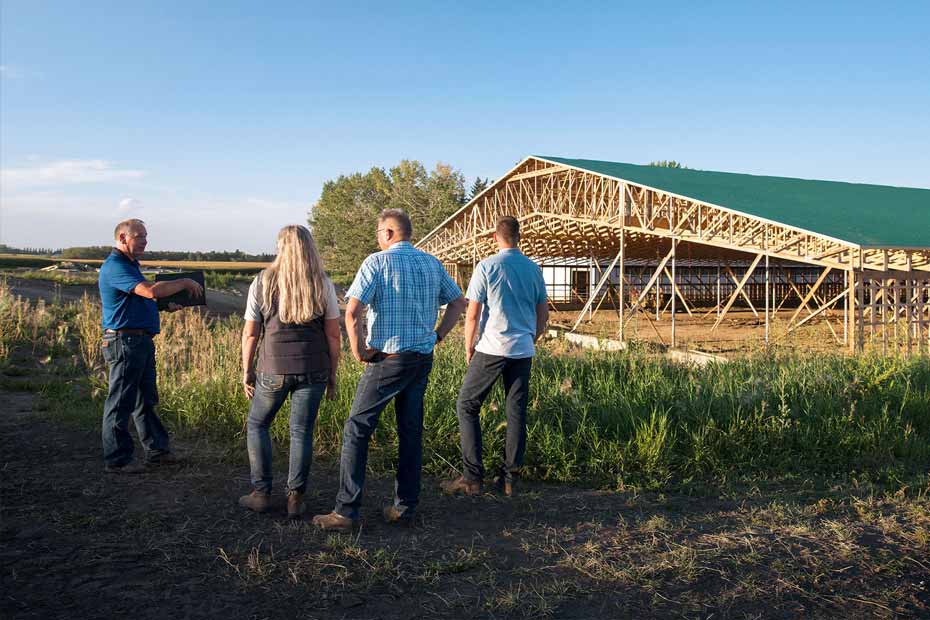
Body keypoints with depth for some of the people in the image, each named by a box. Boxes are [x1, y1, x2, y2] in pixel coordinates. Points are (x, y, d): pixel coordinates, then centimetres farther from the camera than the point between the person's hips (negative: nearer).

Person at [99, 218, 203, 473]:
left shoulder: (130, 265, 18)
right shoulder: (115, 267, -16)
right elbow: (151, 290, -28)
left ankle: (157, 450, 25)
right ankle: (116, 460, 7)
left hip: (140, 341, 11)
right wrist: (185, 283, -17)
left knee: (145, 400, 16)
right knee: (120, 403, -1)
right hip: (124, 341, -10)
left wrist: (166, 306, 13)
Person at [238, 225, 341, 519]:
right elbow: (333, 334, -1)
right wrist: (332, 374, 8)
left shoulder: (263, 282, -1)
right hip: (313, 370, 1)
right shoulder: (323, 284, 0)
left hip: (274, 369, -1)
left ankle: (261, 494, 17)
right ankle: (296, 498, 10)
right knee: (302, 431, 9)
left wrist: (246, 371, 9)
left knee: (257, 424, 18)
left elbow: (250, 333, 0)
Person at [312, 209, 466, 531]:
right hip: (423, 359, 6)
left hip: (387, 360, -6)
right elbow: (459, 302, 18)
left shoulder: (377, 262, -10)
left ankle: (346, 511, 3)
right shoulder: (431, 263, 9)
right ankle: (405, 508, 18)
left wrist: (358, 350, -8)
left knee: (357, 430, 2)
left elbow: (351, 312, -20)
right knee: (411, 432, 13)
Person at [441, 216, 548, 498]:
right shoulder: (534, 269, 8)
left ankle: (472, 477, 2)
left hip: (492, 348, -5)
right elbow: (543, 314, 14)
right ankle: (510, 478, 13)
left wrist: (469, 348, 4)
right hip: (523, 350, 5)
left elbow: (472, 314, -8)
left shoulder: (487, 266, -7)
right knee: (517, 413, 9)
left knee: (466, 406, 5)